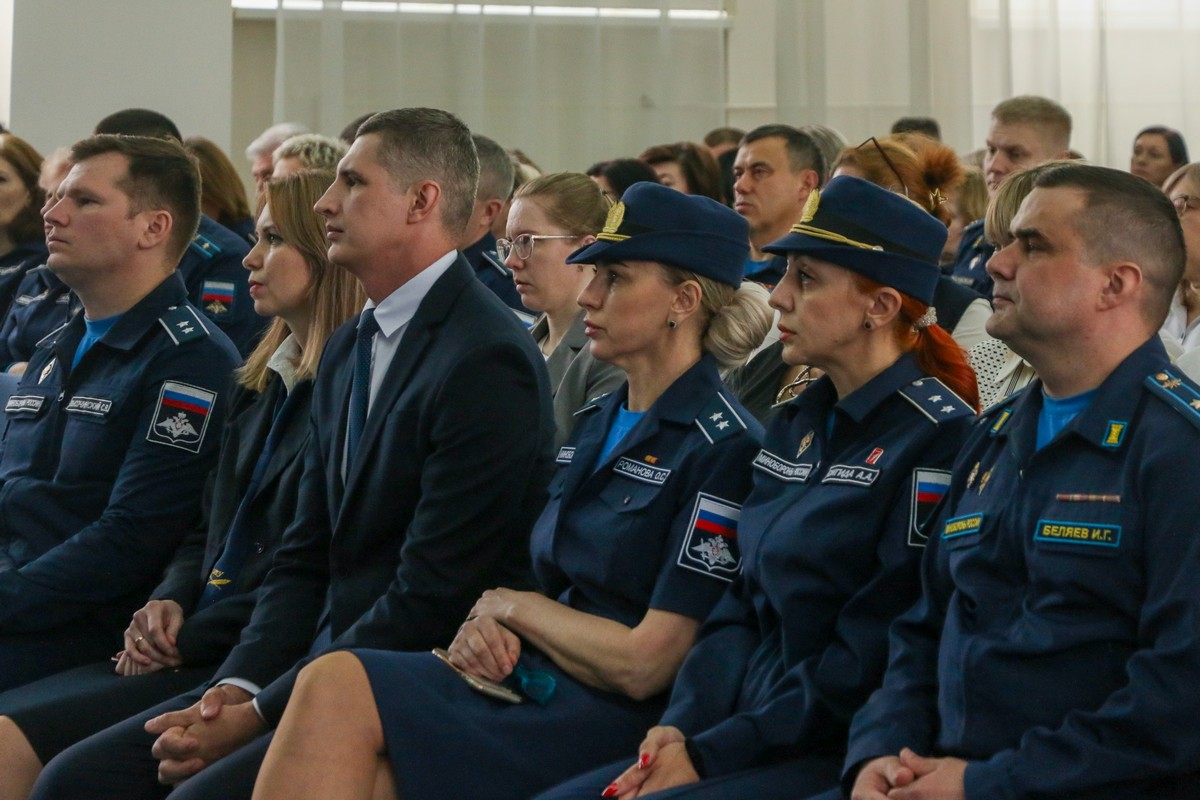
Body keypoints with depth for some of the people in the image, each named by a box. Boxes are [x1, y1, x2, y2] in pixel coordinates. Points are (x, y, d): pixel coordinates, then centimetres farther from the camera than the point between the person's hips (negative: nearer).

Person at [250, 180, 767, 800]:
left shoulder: (725, 447, -10)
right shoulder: (597, 423, 19)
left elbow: (643, 664, -14)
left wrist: (510, 605, -1)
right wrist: (487, 626, -1)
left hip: (610, 722, -8)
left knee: (338, 686, -25)